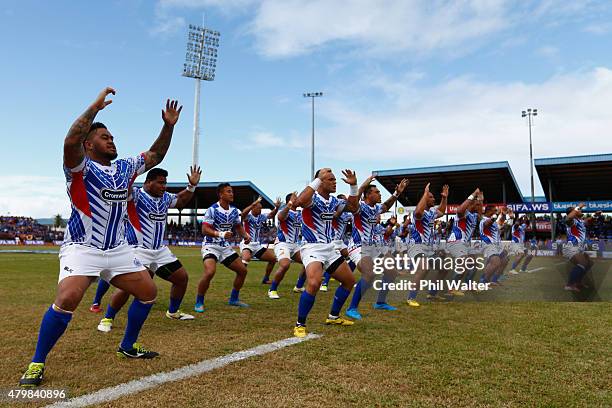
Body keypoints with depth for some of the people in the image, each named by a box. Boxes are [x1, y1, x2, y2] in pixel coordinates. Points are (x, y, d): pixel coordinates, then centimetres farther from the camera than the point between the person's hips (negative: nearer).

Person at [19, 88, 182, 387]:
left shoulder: (125, 168, 9)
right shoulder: (80, 167, -10)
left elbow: (155, 156, 17)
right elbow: (70, 142, -31)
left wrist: (168, 126, 6)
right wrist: (96, 107, -28)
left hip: (118, 248, 7)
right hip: (81, 248, -6)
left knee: (148, 292, 6)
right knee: (67, 299, -25)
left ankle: (128, 346, 26)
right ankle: (37, 363, -2)